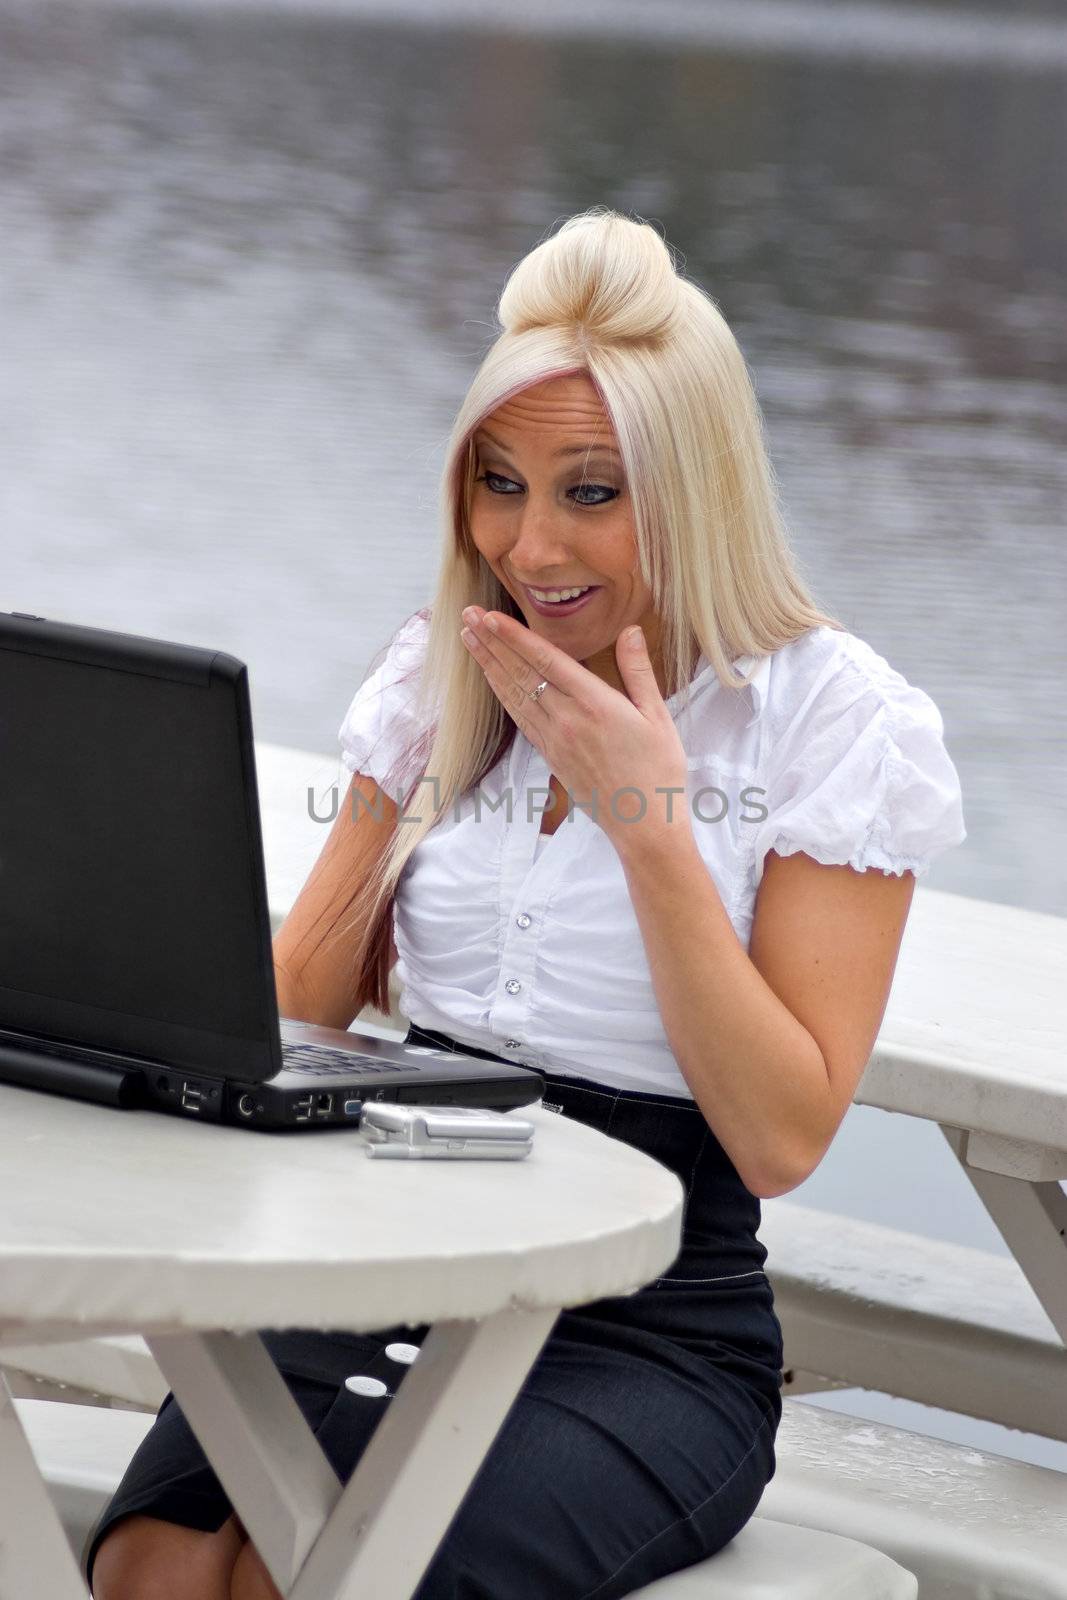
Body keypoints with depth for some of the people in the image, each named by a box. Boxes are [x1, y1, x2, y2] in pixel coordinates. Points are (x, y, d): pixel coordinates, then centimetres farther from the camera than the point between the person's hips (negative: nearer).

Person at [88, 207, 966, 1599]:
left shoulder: (841, 722, -3)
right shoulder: (438, 677, 12)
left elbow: (783, 1140, -9)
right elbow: (298, 1015, 9)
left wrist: (647, 819, -14)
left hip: (652, 1340, -4)